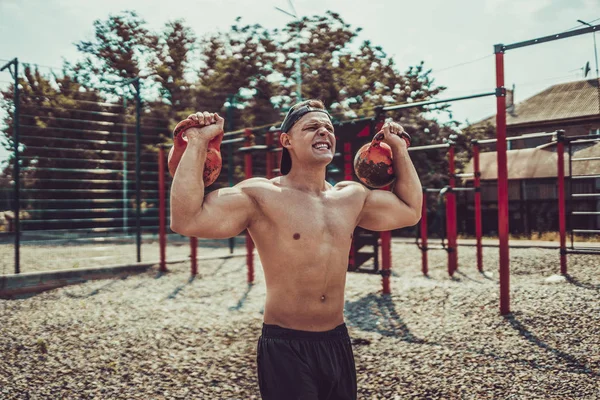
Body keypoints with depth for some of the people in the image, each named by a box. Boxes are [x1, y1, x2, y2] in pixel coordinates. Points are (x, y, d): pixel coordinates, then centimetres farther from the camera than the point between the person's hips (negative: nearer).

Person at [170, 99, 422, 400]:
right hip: (285, 347, -6)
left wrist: (399, 148, 18)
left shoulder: (351, 196, 7)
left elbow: (410, 210, 19)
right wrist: (197, 143, -20)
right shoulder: (261, 195, -12)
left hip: (338, 342, 6)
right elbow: (186, 220, -22)